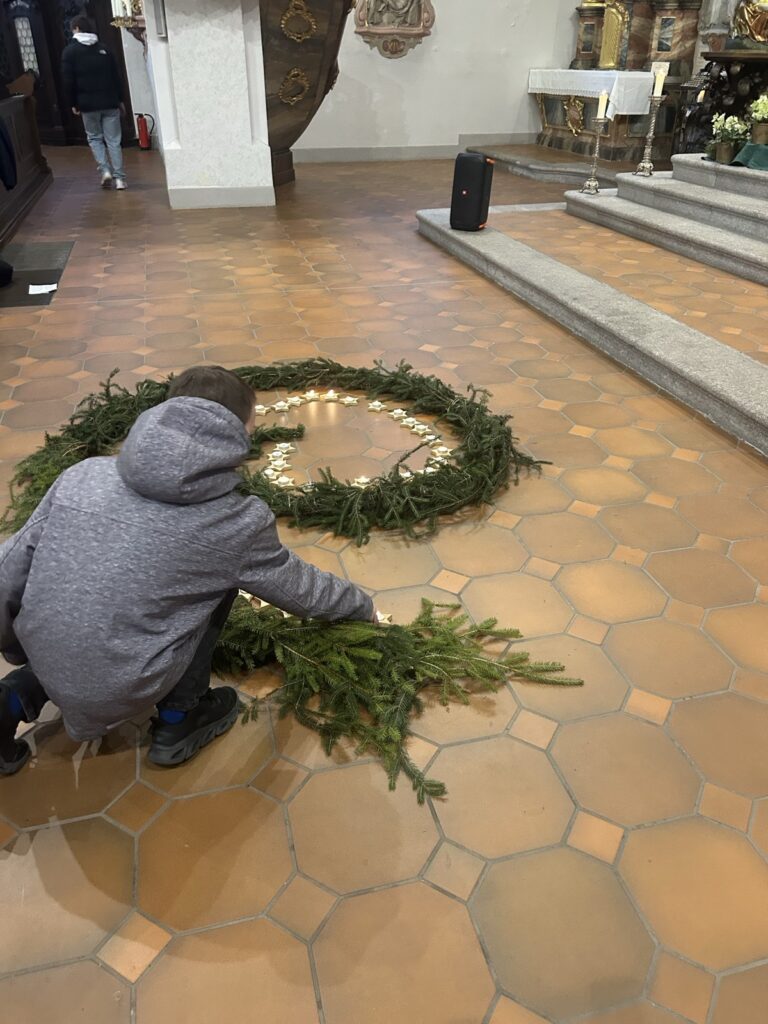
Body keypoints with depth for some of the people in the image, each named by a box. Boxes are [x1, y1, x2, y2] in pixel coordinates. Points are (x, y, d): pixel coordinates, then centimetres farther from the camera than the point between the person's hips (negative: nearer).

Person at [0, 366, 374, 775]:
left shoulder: (83, 473, -2)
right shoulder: (238, 522, -11)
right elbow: (302, 589, 5)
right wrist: (362, 606, 25)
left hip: (43, 661, 5)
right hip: (118, 692, -4)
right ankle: (177, 721, 16)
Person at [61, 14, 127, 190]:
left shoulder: (70, 51, -1)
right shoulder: (103, 49, 8)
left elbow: (68, 81, -5)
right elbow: (116, 76, 7)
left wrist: (73, 103, 5)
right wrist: (120, 99, 15)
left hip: (88, 103, -2)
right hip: (110, 102, 2)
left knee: (94, 138, 14)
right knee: (113, 140, 3)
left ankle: (105, 170, -5)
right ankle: (119, 178, -3)